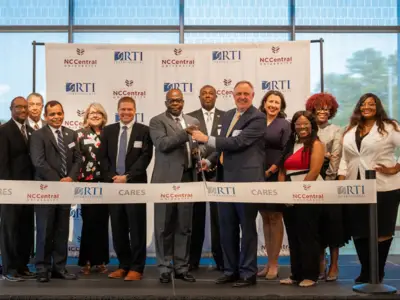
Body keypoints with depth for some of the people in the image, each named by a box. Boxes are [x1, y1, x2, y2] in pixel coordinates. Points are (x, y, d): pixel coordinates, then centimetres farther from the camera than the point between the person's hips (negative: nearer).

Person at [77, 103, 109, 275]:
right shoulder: (80, 134, 2)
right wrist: (76, 179, -7)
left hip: (104, 183, 3)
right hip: (87, 183, -2)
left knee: (102, 222, 6)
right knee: (89, 222, 0)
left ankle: (100, 260, 15)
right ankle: (86, 261, 9)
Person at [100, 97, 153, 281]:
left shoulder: (144, 131, 2)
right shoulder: (108, 131, 13)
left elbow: (145, 157, -6)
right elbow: (103, 157, 9)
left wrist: (127, 177, -13)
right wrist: (112, 177, -6)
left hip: (135, 185, -3)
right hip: (113, 184, 4)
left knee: (136, 228, -1)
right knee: (117, 228, 7)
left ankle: (136, 268, 6)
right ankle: (124, 265, 18)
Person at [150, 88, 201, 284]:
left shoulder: (192, 121, 15)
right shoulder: (157, 121, -1)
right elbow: (162, 144, -17)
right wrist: (185, 133, -25)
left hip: (188, 178, 5)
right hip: (167, 179, -5)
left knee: (185, 226, 9)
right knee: (165, 226, 2)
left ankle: (182, 267, 17)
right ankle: (165, 268, 10)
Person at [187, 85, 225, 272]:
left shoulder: (226, 117, 7)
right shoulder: (190, 118, 8)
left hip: (218, 171, 0)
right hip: (196, 172, 1)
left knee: (219, 217, 2)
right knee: (196, 217, 6)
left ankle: (220, 259, 11)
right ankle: (193, 259, 15)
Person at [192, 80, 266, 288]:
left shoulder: (258, 118, -10)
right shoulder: (227, 116, 15)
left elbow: (238, 142, -21)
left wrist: (207, 139, -15)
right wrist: (211, 162, 8)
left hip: (245, 180, -8)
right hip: (225, 178, 8)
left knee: (247, 227, 2)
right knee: (227, 228, 13)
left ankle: (248, 273, 12)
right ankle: (231, 270, 25)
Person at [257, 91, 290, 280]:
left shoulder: (284, 124, 0)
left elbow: (286, 152, -7)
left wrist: (271, 171, -14)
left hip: (275, 177, -4)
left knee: (275, 218, 0)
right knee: (265, 218, 8)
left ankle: (274, 264, 6)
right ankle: (269, 262, 15)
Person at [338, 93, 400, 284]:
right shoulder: (350, 131, 14)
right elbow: (345, 159, 13)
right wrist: (341, 183, 5)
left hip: (383, 187, -5)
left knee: (382, 231, 4)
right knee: (359, 231, 7)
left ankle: (378, 272, 16)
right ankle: (365, 271, 20)